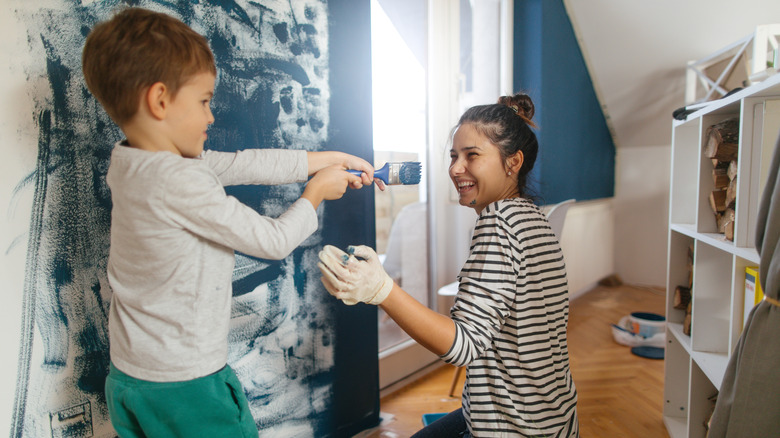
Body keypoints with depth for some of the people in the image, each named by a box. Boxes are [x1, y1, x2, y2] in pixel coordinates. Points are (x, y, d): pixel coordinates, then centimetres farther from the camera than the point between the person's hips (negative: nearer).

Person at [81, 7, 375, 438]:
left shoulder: (128, 162, -1)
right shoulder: (179, 181, -28)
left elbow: (243, 163, 0)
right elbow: (274, 240, -20)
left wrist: (327, 159, 4)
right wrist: (317, 191, -3)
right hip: (185, 386, -8)